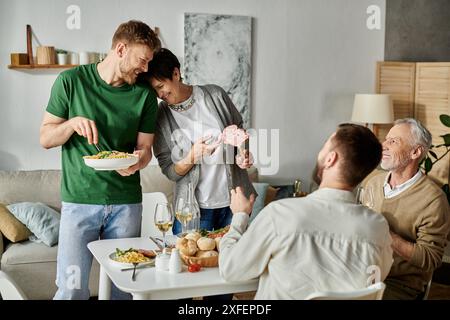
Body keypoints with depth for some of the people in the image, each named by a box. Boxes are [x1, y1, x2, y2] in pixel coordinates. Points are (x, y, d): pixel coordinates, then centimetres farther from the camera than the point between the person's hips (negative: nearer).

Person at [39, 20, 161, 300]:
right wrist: (73, 123, -19)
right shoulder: (71, 81, -3)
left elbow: (145, 148, 5)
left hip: (127, 202, 2)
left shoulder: (145, 95, 2)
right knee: (72, 289, -3)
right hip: (79, 200, -2)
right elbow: (45, 138, 1)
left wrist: (137, 162, -18)